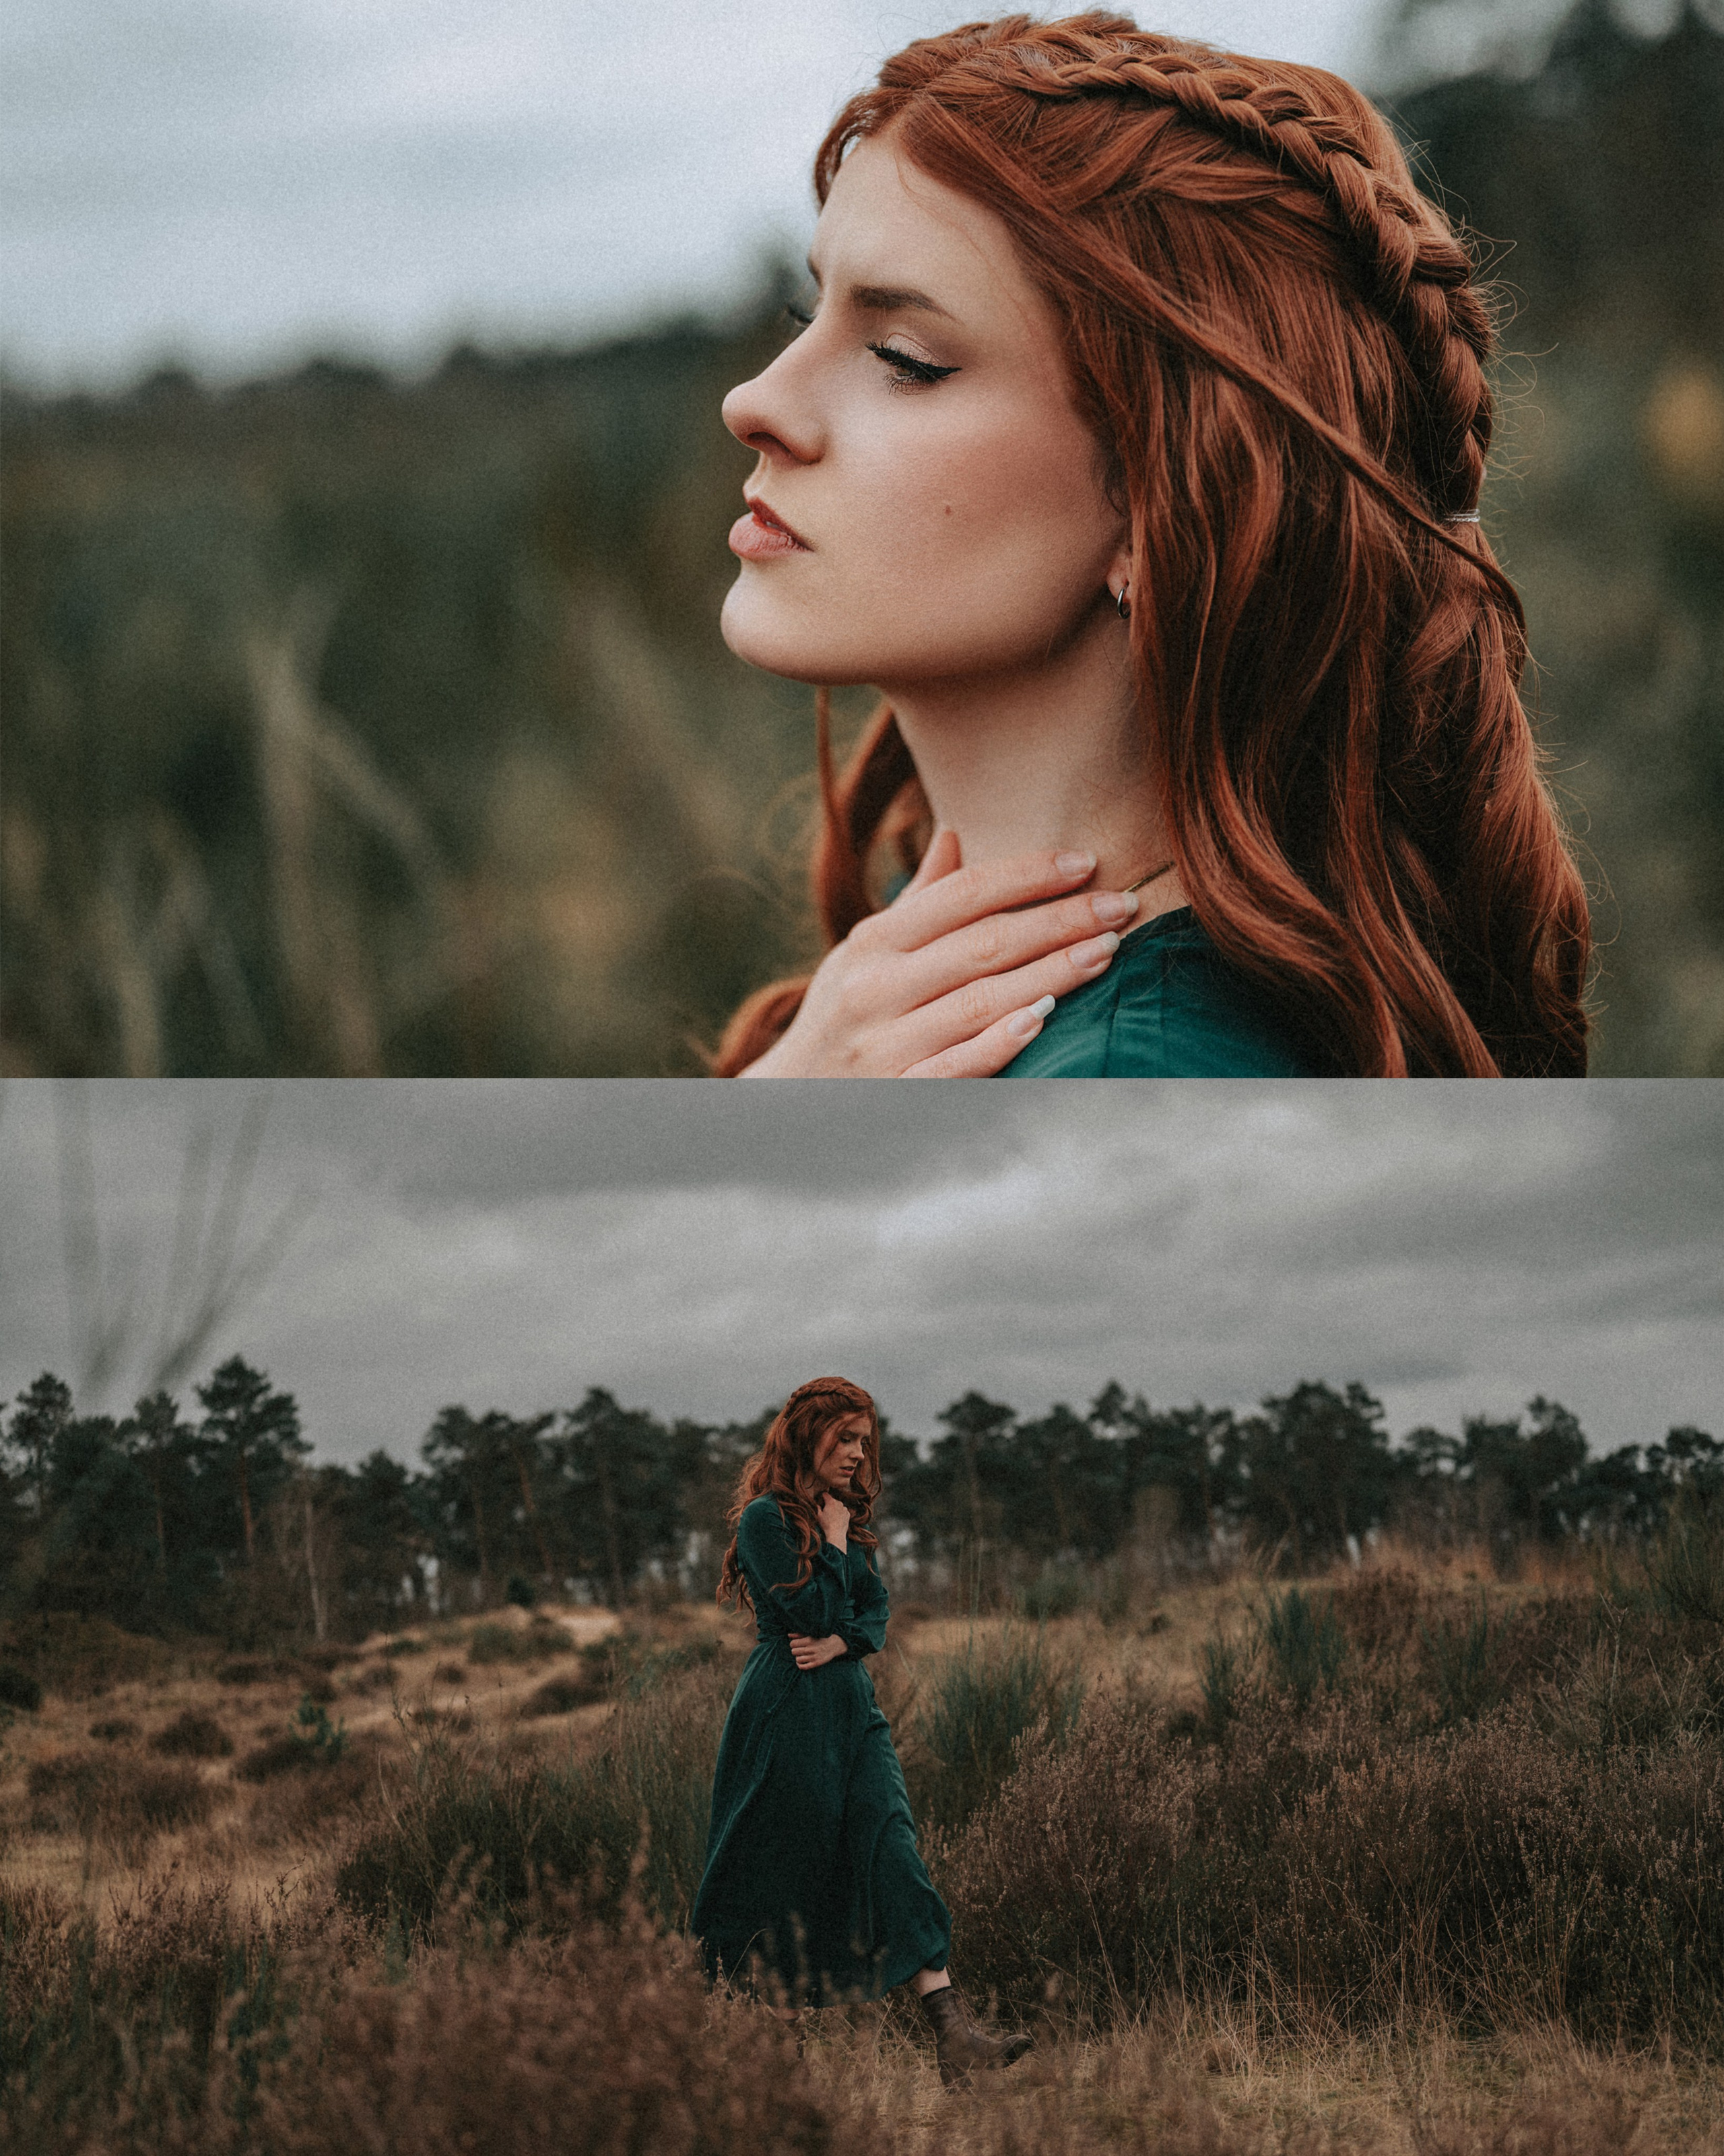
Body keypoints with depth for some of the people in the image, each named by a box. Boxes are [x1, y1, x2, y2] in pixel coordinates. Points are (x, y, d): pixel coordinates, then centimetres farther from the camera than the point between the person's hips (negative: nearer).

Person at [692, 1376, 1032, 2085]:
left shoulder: (849, 1519, 16)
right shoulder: (766, 1517, -9)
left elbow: (876, 1611, 11)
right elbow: (809, 1610, -17)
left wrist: (839, 1643, -7)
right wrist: (833, 1542, -7)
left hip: (852, 1706, 7)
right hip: (785, 1713, -7)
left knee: (894, 1855, -6)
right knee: (772, 1875, 0)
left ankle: (954, 2039, -17)